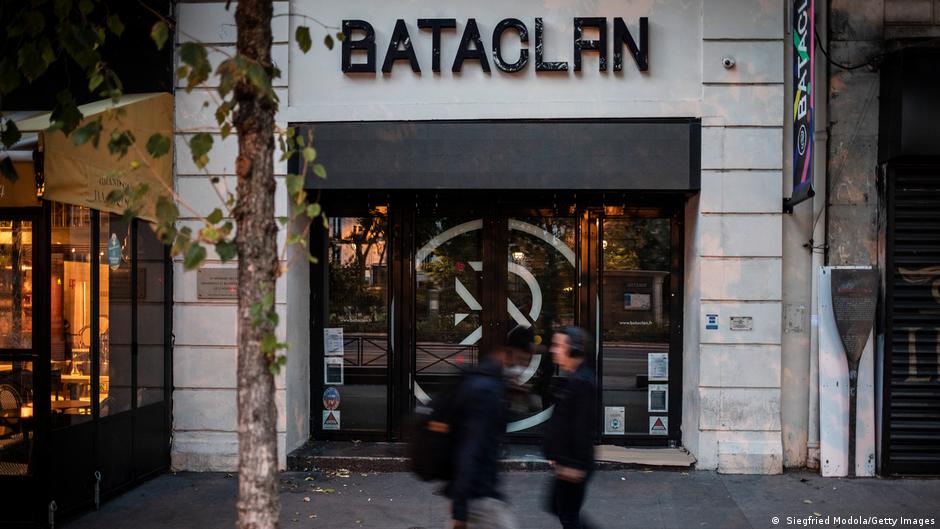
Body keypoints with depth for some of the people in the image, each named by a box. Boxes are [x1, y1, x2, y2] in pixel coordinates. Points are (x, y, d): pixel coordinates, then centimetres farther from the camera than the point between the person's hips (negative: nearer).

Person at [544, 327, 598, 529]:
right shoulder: (569, 378, 11)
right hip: (566, 461, 10)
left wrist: (576, 464, -23)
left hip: (573, 465, -10)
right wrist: (556, 455, 21)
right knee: (557, 506, 19)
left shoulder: (581, 382, -20)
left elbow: (583, 427, -23)